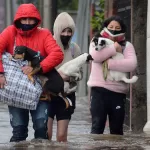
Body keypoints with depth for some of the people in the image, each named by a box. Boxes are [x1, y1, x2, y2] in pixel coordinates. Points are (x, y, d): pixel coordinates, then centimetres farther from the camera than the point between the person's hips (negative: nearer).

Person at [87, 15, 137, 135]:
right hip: (99, 90, -1)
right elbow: (95, 56, -13)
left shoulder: (127, 46, 8)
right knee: (97, 126, -5)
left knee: (117, 128, 8)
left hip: (118, 92, 1)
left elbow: (132, 64, -11)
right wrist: (114, 48, -10)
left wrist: (110, 63, -15)